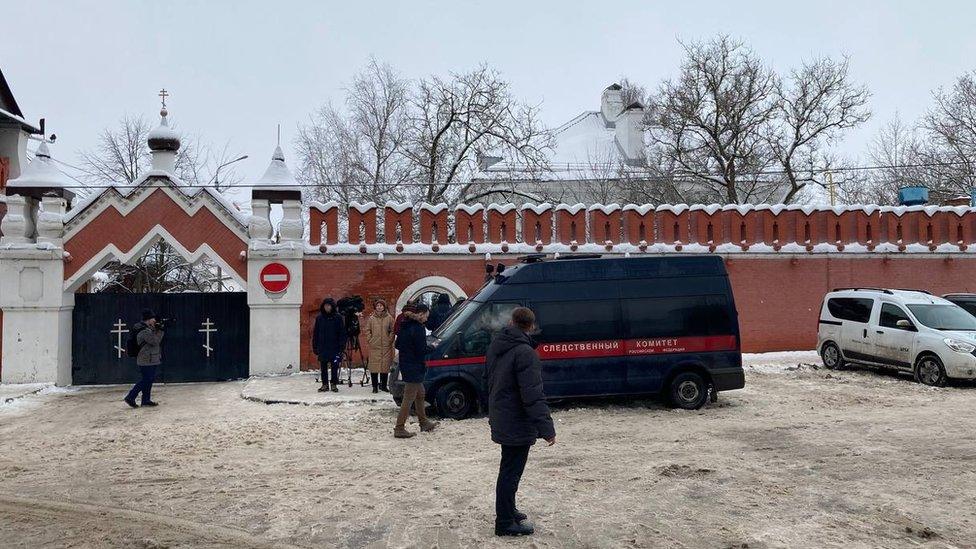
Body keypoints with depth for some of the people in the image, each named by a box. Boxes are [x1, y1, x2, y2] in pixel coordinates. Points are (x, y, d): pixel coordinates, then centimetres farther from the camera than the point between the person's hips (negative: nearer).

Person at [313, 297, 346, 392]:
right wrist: (315, 346, 5)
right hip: (322, 348, 2)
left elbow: (342, 333, -2)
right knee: (323, 367, 8)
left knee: (334, 367, 3)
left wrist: (342, 346, -8)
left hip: (334, 347, -2)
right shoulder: (319, 318, 4)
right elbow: (315, 333, 9)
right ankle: (325, 384, 18)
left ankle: (334, 385, 13)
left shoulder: (338, 317, -3)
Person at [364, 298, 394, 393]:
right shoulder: (371, 318, 2)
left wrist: (390, 340, -1)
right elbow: (367, 330, 8)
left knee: (386, 365, 3)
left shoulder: (389, 318, 2)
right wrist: (369, 340, -1)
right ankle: (375, 386, 8)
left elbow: (392, 331, 7)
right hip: (374, 346, 0)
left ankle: (383, 385, 14)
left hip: (386, 346, 0)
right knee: (374, 366, 0)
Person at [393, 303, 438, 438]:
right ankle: (399, 428, -2)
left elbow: (397, 345, 16)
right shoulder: (418, 328, -18)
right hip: (414, 367, -10)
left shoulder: (405, 326, 11)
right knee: (409, 398, -5)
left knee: (420, 394, 22)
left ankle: (424, 422, 33)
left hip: (405, 364, 10)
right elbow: (421, 350, -19)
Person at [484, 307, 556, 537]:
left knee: (508, 469, 22)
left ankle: (508, 511, 36)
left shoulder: (495, 345, 6)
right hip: (518, 424, -9)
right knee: (510, 472, 1)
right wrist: (547, 429, -24)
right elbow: (533, 395, -26)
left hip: (500, 420, 9)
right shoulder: (525, 353, -23)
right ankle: (505, 523, 10)